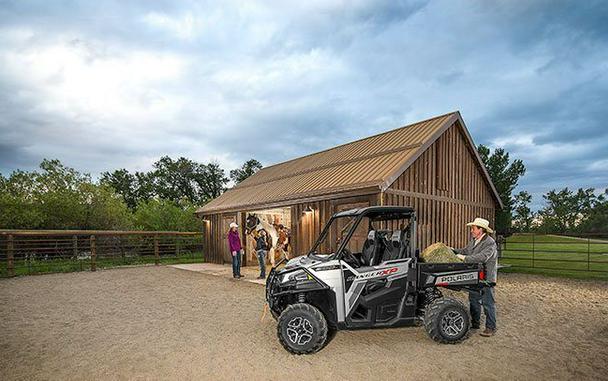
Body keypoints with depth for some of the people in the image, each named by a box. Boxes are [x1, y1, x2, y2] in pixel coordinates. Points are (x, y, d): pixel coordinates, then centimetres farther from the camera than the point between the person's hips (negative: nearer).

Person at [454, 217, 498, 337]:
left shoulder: (490, 242, -17)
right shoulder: (474, 241, 11)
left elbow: (482, 257, -30)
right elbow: (465, 250, 19)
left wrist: (465, 258, -30)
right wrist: (453, 251, 7)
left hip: (486, 278, -9)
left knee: (488, 303, 0)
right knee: (474, 301, 17)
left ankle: (491, 328, 11)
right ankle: (474, 324, 30)